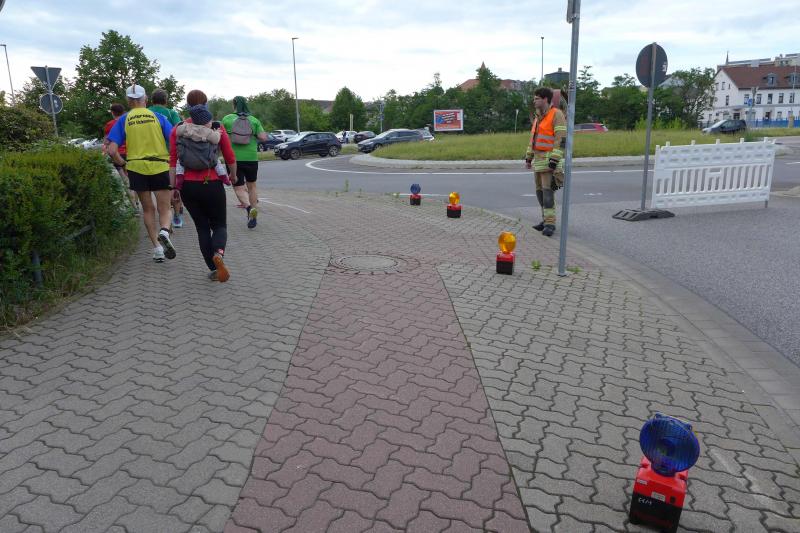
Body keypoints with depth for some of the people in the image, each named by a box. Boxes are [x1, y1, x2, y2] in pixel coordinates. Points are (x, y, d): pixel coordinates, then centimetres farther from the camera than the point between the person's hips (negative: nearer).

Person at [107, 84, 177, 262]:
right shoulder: (158, 116, 3)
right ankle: (164, 231, -23)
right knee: (164, 209, 8)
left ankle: (157, 248, 11)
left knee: (148, 209, 15)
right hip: (160, 167, -1)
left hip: (136, 168, 1)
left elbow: (112, 151, -3)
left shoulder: (124, 120, 4)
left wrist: (122, 163, 13)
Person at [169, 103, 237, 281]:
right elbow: (231, 158, 4)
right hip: (212, 185, -1)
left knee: (202, 227, 13)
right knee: (219, 225, 12)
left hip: (188, 186, 2)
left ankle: (214, 269, 9)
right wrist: (233, 177, 21)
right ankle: (219, 253, -20)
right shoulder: (217, 130, -2)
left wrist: (173, 187, 1)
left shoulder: (177, 130, 2)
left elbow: (173, 161, -3)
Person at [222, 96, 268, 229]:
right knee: (251, 186, 17)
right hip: (251, 157, 1)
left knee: (238, 186, 7)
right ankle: (253, 217, 16)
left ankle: (249, 207, -22)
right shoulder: (254, 120, 0)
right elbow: (263, 137, -9)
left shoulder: (227, 119, -1)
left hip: (233, 158, -1)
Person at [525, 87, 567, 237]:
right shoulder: (539, 117, 15)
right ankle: (547, 220, 18)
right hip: (539, 159, 9)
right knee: (540, 191, 9)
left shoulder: (556, 114, -13)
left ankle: (550, 224, -12)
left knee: (547, 192, -14)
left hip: (551, 159, -9)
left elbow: (561, 139, -19)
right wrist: (528, 158, 17)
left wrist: (554, 161, -25)